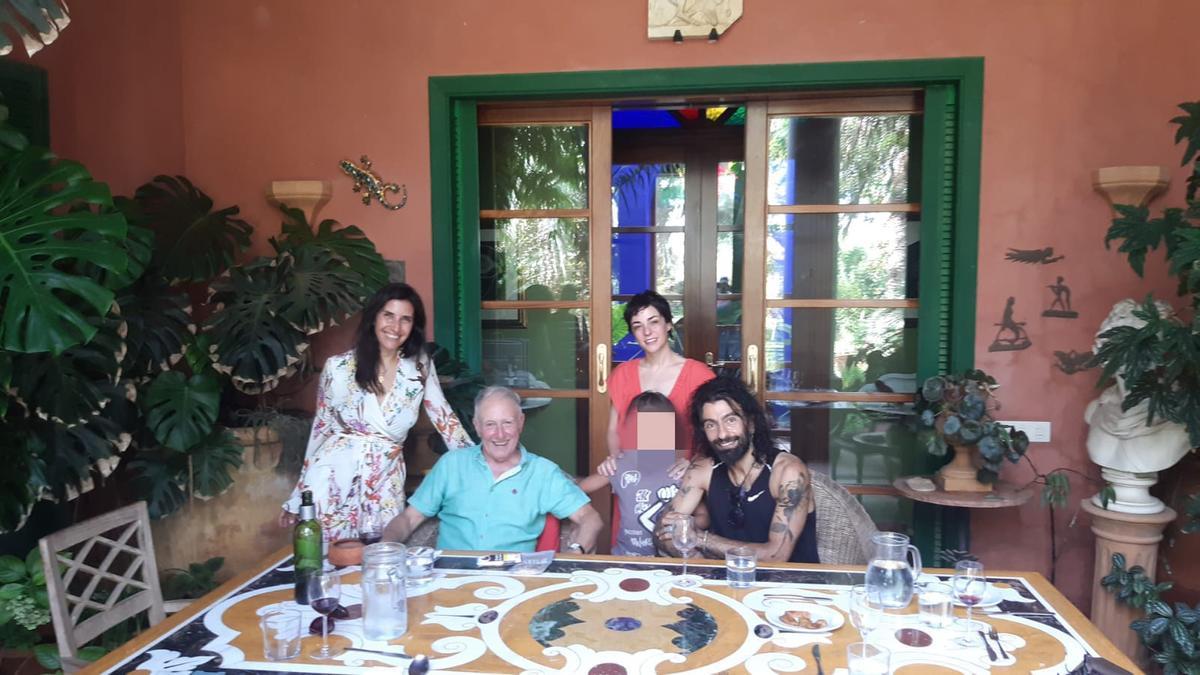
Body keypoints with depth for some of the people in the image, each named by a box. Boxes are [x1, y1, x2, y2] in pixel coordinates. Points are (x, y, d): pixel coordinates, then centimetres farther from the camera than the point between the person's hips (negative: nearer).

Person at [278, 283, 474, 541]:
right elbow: (321, 428, 8)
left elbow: (444, 419, 6)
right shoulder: (338, 367, -1)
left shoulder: (420, 367, 1)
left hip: (386, 483, 1)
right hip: (333, 480, -1)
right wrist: (298, 497, 11)